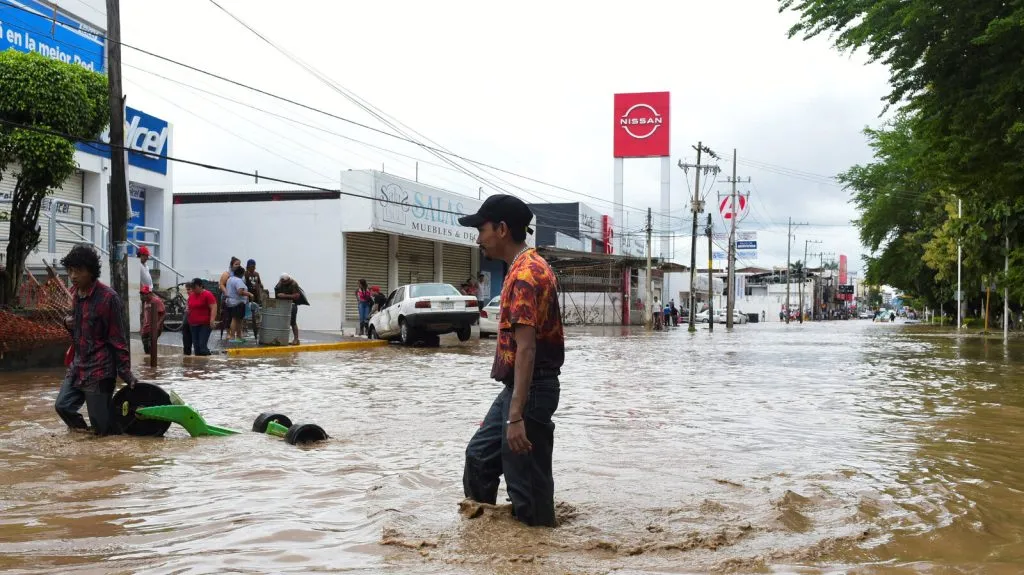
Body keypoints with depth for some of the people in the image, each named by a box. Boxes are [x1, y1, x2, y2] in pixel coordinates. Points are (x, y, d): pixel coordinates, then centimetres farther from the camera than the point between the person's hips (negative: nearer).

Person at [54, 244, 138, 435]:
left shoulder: (108, 297, -15)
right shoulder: (77, 294, 9)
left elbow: (118, 338, -14)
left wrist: (126, 372, -15)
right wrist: (69, 323, 3)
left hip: (99, 369, -8)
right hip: (78, 366, 8)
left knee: (102, 427, -4)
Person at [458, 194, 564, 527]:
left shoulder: (525, 273, -20)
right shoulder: (528, 267, 13)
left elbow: (526, 348, -27)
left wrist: (517, 416, -30)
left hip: (529, 390, -11)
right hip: (517, 386, 11)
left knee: (527, 482, -2)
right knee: (479, 455, 21)